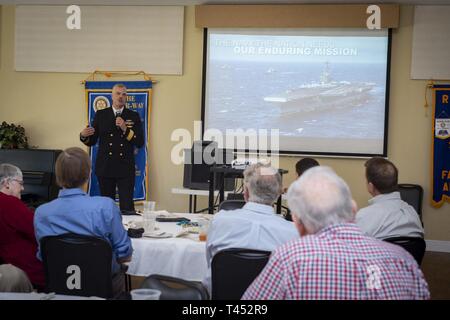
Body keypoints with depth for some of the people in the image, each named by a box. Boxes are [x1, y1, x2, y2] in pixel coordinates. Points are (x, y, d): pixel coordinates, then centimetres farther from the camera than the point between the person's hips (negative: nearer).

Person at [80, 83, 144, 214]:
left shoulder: (134, 116, 5)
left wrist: (125, 129, -15)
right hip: (105, 168, 2)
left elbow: (140, 143, -2)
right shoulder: (101, 115, 8)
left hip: (125, 169, -1)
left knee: (127, 207, -6)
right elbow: (92, 141, 8)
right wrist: (83, 135, -13)